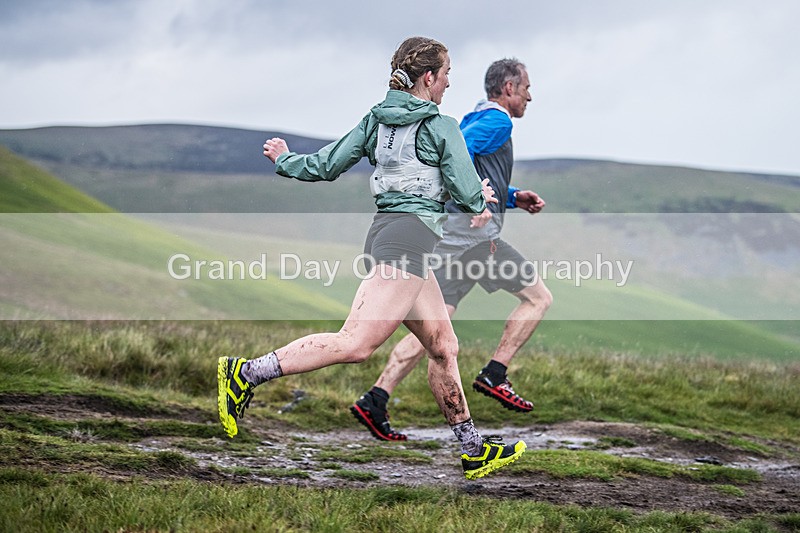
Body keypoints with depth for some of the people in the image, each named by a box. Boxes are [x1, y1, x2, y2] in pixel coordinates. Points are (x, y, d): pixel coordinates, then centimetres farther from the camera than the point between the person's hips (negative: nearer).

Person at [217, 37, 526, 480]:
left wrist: (283, 160, 31)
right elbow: (470, 196, -5)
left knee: (443, 347, 13)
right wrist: (480, 203, 19)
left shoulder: (375, 120, 14)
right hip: (410, 235, -9)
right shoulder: (442, 128, -3)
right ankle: (245, 373, -20)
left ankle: (473, 450, 18)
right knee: (356, 342, -16)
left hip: (385, 229, 9)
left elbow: (325, 165, 12)